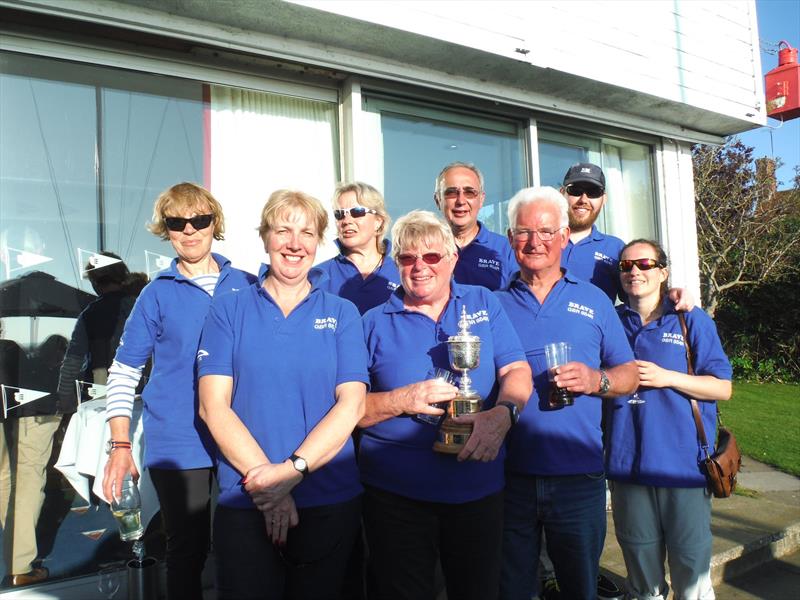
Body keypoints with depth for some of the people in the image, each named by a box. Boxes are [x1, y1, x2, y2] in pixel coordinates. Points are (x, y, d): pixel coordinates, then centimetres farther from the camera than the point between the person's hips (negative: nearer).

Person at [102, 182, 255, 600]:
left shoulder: (245, 286, 4)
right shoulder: (158, 294, 1)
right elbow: (123, 373, 3)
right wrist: (120, 446, -4)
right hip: (177, 448, -1)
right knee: (188, 553, 9)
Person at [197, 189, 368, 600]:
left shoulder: (341, 313, 3)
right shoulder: (229, 310, 3)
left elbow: (351, 404, -5)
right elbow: (213, 405, -5)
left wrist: (293, 469, -17)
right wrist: (262, 478, -15)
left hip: (330, 503, 1)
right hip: (244, 505, 0)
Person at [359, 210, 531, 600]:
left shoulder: (483, 303, 6)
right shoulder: (374, 323, 1)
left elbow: (517, 371, -1)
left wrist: (502, 413, -21)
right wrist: (402, 400, -19)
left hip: (479, 490, 2)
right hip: (396, 493, -1)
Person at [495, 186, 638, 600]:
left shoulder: (593, 300, 6)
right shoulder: (495, 305, 4)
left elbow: (629, 375, 6)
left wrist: (596, 380, -14)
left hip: (579, 476, 1)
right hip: (510, 474, 0)